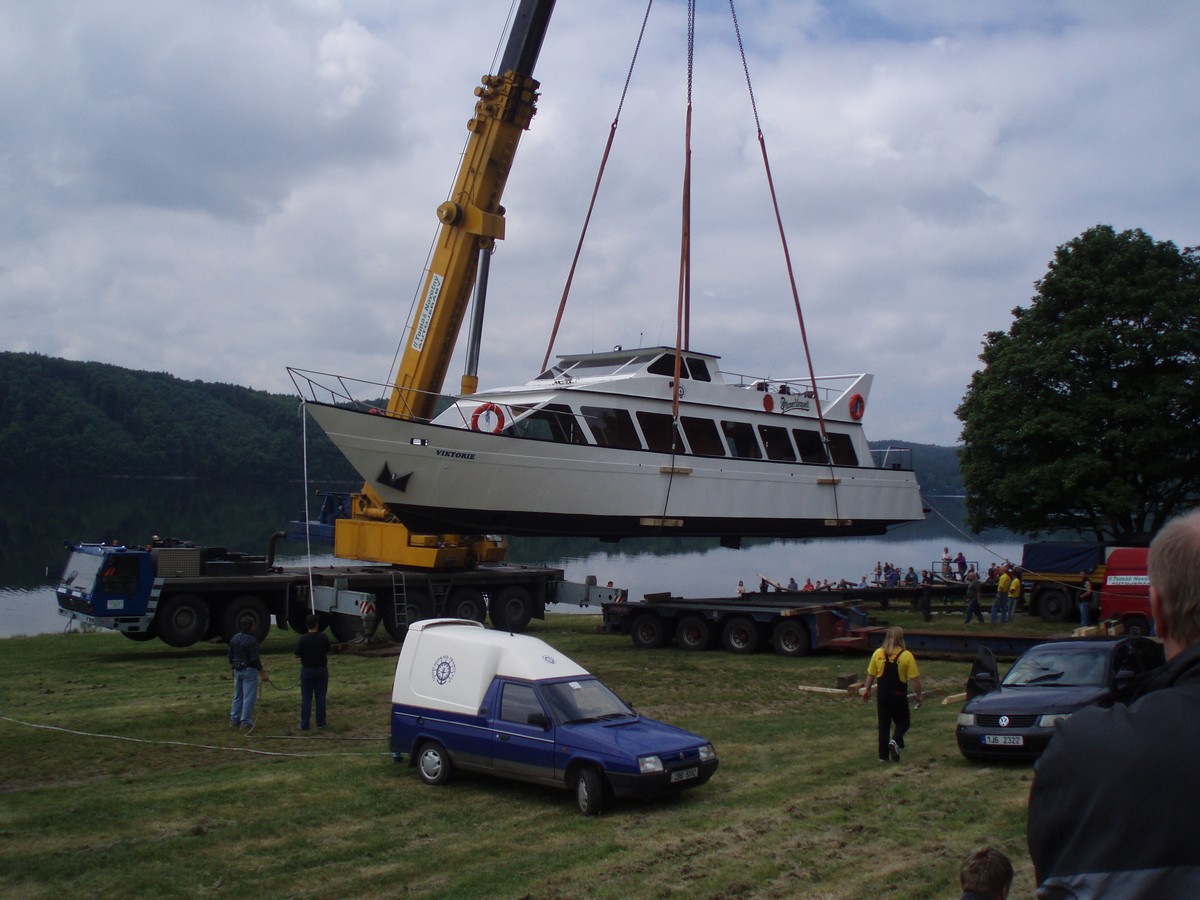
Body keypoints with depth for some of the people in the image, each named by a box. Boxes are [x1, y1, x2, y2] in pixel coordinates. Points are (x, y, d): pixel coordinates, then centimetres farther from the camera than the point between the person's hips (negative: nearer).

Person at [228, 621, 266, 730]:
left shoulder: (234, 638, 4)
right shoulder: (252, 640, -19)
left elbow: (230, 656, 11)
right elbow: (255, 659, -20)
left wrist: (232, 669, 23)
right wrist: (263, 673, -15)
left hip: (237, 670, 7)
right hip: (249, 671, -7)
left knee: (237, 696, 17)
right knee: (249, 697, -1)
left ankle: (234, 720, 21)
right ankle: (245, 722, 0)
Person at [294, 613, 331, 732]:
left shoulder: (303, 639, -14)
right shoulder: (323, 637, -7)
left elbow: (297, 655, -9)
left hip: (307, 670, -1)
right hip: (322, 670, 1)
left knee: (306, 698, 5)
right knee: (320, 697, 8)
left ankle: (304, 724, 8)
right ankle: (320, 724, 11)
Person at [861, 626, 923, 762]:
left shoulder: (878, 653, -2)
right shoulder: (907, 655, -12)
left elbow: (871, 675, 4)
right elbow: (915, 678, -11)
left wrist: (867, 690, 18)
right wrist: (919, 695, 1)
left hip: (882, 694, 3)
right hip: (899, 695, -3)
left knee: (884, 724, 11)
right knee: (903, 722, 15)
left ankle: (883, 755, 11)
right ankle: (895, 741, -13)